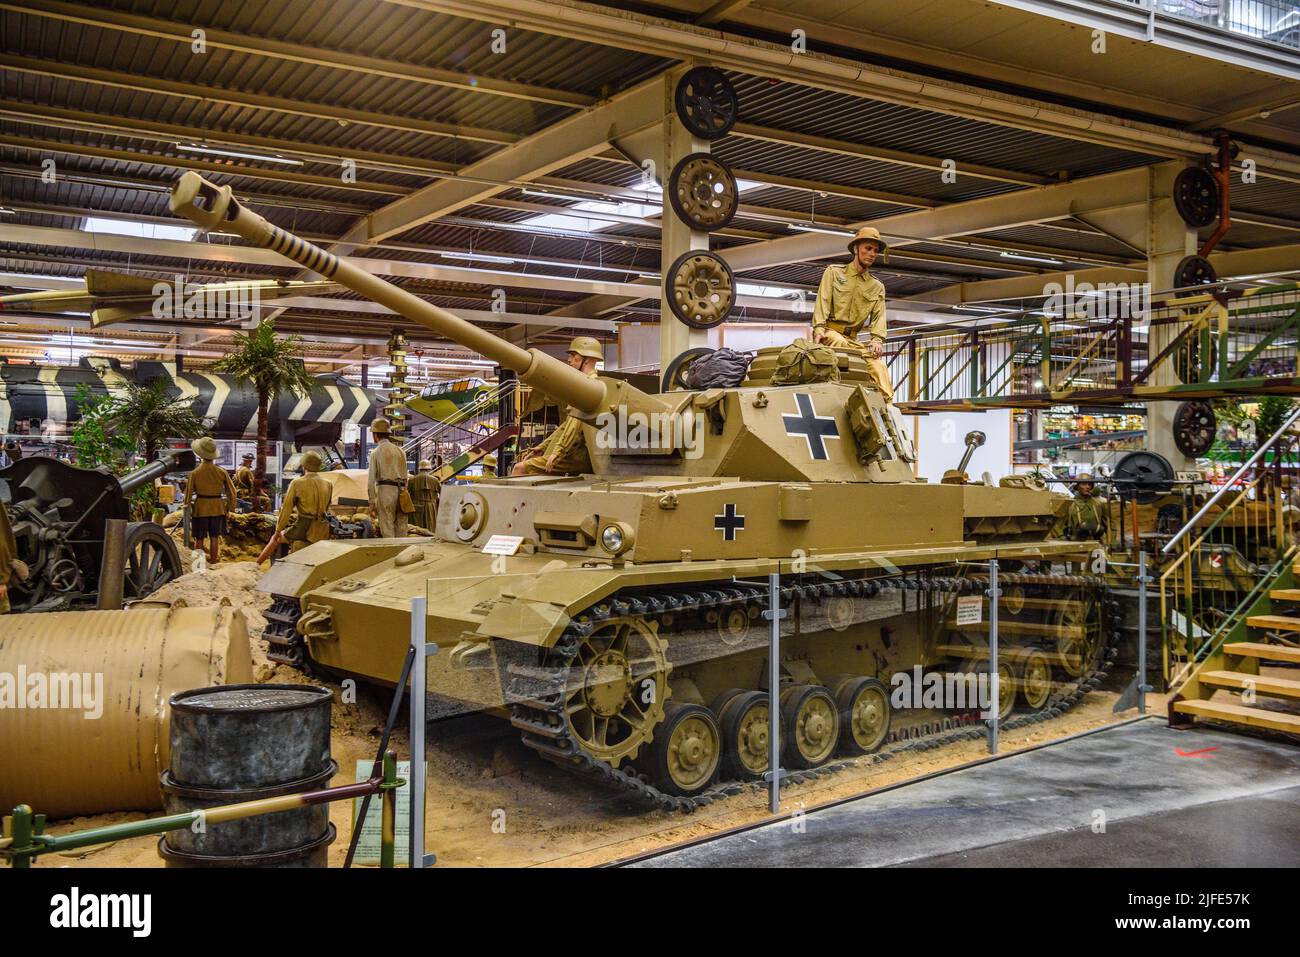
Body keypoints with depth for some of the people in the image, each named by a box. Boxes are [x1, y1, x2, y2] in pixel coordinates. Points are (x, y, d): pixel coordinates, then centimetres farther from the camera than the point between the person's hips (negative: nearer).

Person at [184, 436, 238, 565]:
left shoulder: (195, 473, -12)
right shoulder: (222, 472, -7)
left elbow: (189, 492, -4)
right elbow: (231, 491, -1)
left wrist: (187, 506, 12)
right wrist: (230, 507, 11)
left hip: (200, 508, -2)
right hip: (217, 508, 2)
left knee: (199, 538, 8)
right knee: (215, 537, 12)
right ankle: (213, 561, 18)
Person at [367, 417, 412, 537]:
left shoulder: (376, 453, -1)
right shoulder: (400, 451, 14)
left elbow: (371, 480, -4)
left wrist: (372, 503, -2)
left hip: (385, 490, -5)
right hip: (401, 491, 5)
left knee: (387, 531, -4)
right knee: (401, 530, 7)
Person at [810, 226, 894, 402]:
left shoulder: (877, 287, 18)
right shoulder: (834, 272, 9)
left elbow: (878, 316, 6)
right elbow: (823, 302, -2)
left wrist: (877, 340, -14)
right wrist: (819, 329, -18)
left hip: (853, 338, 3)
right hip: (830, 332, -3)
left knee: (879, 365, -22)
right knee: (843, 344, -38)